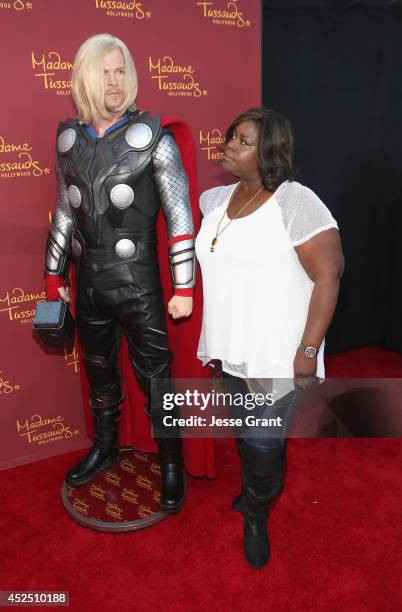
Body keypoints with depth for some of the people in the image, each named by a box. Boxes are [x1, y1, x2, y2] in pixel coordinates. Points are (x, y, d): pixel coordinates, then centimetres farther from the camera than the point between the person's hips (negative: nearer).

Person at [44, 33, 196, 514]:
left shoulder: (152, 137, -8)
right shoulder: (68, 137, 5)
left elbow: (180, 218, -9)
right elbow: (64, 212, 12)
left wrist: (184, 288, -12)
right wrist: (54, 277, 13)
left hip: (139, 285, -4)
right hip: (89, 285, 5)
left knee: (154, 378, 6)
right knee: (98, 373, 19)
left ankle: (171, 463, 28)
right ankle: (105, 447, 44)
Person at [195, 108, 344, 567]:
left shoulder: (295, 202, -15)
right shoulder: (216, 199, 6)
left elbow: (329, 274, -17)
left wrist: (309, 349, -19)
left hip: (276, 354, -6)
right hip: (231, 348, 6)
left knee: (263, 440, 5)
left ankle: (256, 514, 34)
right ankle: (260, 487, 50)